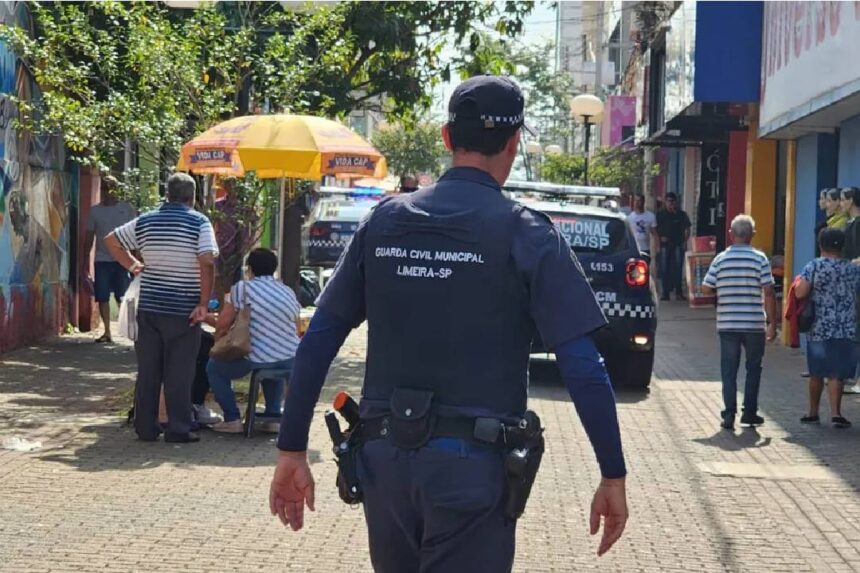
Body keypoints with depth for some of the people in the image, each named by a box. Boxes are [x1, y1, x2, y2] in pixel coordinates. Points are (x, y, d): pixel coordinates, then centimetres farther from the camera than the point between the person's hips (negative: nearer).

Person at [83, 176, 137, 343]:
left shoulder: (127, 209, 3)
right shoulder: (95, 211, 7)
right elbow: (89, 239, 10)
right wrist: (86, 263, 7)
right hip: (102, 260, 2)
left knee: (124, 298, -4)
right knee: (102, 298, 1)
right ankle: (107, 332, 9)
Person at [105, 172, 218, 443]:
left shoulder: (145, 221, 8)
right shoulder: (199, 222, -6)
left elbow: (111, 240, 15)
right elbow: (207, 263, -17)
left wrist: (132, 265, 22)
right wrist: (204, 304, -14)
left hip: (149, 307, 4)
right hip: (183, 310, -4)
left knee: (148, 370, 9)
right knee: (179, 373, 1)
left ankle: (145, 428, 13)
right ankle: (178, 429, 3)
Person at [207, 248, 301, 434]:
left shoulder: (242, 288, 0)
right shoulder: (288, 292, 15)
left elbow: (223, 324, 0)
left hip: (257, 360, -5)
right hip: (290, 362, 5)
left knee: (214, 367, 21)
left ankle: (232, 419, 12)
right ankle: (274, 416, 28)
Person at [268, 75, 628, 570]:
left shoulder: (384, 221, 5)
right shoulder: (524, 233, -6)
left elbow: (319, 340, 4)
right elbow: (583, 366, -11)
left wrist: (292, 450, 10)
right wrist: (614, 476, -4)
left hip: (385, 457, 4)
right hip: (472, 464, -4)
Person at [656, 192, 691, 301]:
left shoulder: (681, 215, 6)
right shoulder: (660, 215, 8)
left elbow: (687, 229, 9)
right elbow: (655, 229, 10)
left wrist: (685, 241, -3)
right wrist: (660, 237, -7)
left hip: (678, 244, -1)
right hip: (665, 244, 1)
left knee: (678, 269, -3)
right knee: (664, 269, 1)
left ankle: (679, 292, 1)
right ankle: (666, 293, 5)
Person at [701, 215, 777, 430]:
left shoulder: (721, 259, -1)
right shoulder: (760, 259, -6)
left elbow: (706, 288, -1)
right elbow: (769, 293, -8)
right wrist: (772, 322, -2)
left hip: (727, 324, 1)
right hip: (754, 324, -1)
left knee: (729, 370, 7)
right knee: (753, 368, 14)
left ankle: (729, 414, 2)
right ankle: (749, 412, 14)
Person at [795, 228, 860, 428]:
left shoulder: (814, 266, -6)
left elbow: (800, 293, -11)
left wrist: (799, 282, 8)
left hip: (819, 329, -1)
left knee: (816, 373, 11)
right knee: (836, 374, 1)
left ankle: (813, 412, 21)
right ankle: (835, 413, -11)